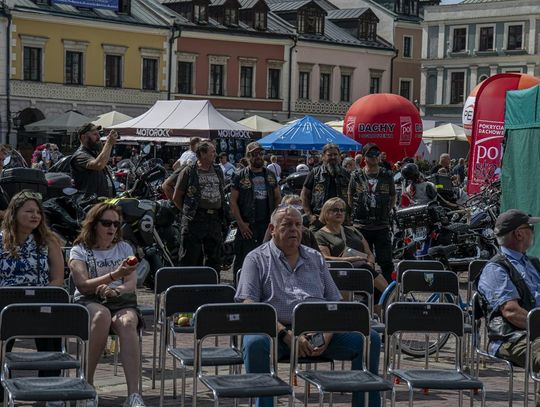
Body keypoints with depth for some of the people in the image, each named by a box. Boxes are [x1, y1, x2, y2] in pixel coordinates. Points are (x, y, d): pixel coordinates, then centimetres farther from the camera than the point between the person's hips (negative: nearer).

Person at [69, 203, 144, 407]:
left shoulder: (124, 248, 18)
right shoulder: (79, 251, 8)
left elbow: (131, 284, 6)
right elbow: (83, 285, -8)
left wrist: (115, 290, -17)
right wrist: (114, 275, -21)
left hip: (121, 300, 2)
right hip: (89, 302, -2)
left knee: (127, 322, -35)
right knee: (102, 315, -39)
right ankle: (87, 382, -29)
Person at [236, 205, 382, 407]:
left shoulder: (316, 259, 23)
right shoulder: (257, 259, 9)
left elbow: (335, 303, 17)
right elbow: (249, 306, -4)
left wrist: (327, 335, -6)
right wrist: (285, 334, -17)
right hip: (276, 330, -4)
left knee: (370, 338, -16)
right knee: (256, 343, -38)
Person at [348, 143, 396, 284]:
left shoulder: (387, 176, 6)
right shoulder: (356, 176, 4)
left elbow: (393, 198, 17)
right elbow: (350, 198, 13)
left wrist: (386, 212, 9)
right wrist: (357, 213, 8)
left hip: (382, 226, 0)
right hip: (361, 226, 0)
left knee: (386, 262, -3)